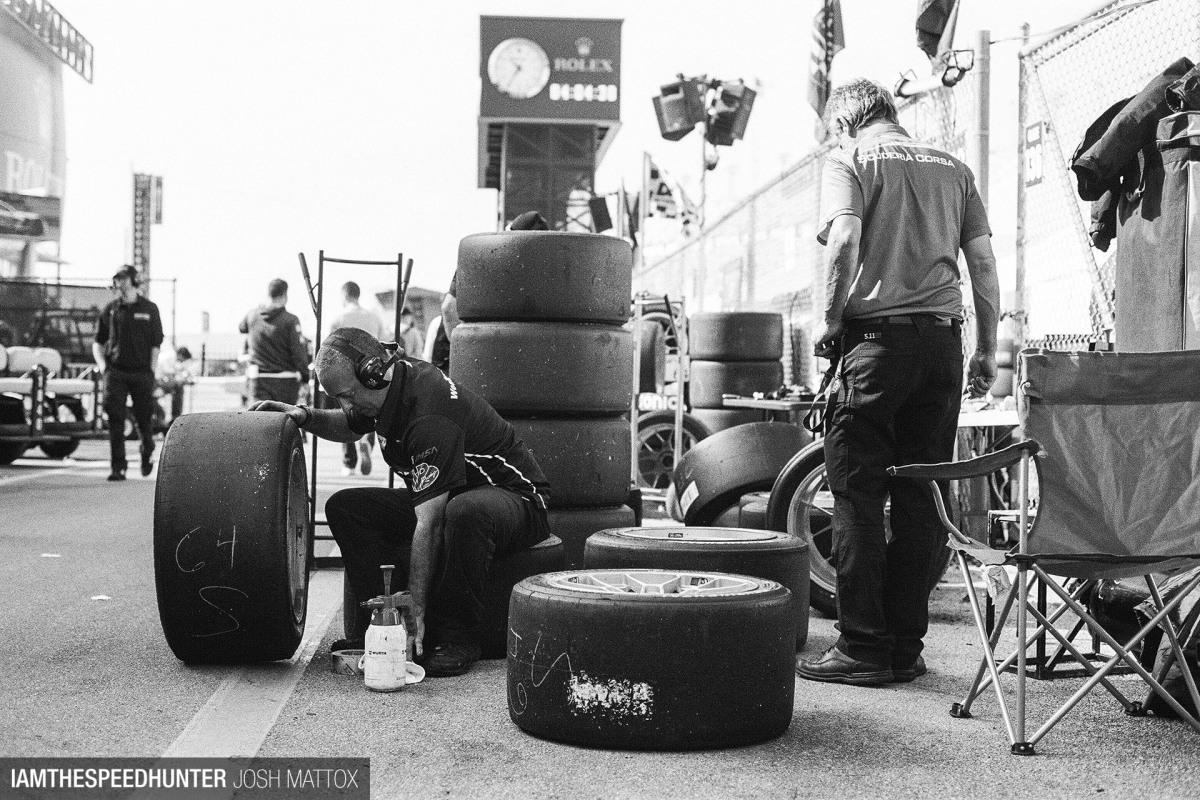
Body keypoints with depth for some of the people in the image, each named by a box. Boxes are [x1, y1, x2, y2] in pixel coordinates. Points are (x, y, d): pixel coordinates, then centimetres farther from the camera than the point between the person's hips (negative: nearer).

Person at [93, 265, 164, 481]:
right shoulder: (110, 310, 9)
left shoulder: (149, 309, 5)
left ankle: (147, 455, 33)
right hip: (115, 371, 1)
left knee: (144, 418, 5)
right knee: (115, 420, -8)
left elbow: (156, 344, 3)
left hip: (142, 372, -1)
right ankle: (117, 467, -6)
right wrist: (102, 364, 2)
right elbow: (98, 342, 17)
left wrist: (151, 371, -4)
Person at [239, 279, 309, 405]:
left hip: (258, 379, 3)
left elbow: (241, 328, 26)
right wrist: (305, 377, -4)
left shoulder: (253, 316, 2)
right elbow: (299, 352, -13)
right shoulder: (290, 320, -12)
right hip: (285, 380, -3)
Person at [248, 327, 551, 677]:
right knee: (345, 506, -5)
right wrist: (305, 415, -2)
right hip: (440, 498, 9)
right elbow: (348, 427, 19)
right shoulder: (395, 376, -5)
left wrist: (415, 609, -33)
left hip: (514, 498, -9)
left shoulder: (430, 416, -32)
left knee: (463, 512, -44)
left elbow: (428, 525, -34)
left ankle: (458, 639, -26)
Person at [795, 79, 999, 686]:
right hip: (942, 341, 5)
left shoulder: (849, 160, 4)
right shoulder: (953, 168, 18)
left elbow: (844, 239, -14)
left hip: (877, 336, -5)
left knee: (858, 498, 0)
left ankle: (863, 648, 1)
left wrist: (831, 320, -5)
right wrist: (987, 350, 16)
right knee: (921, 500, 8)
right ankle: (907, 647, 13)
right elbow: (983, 261, 13)